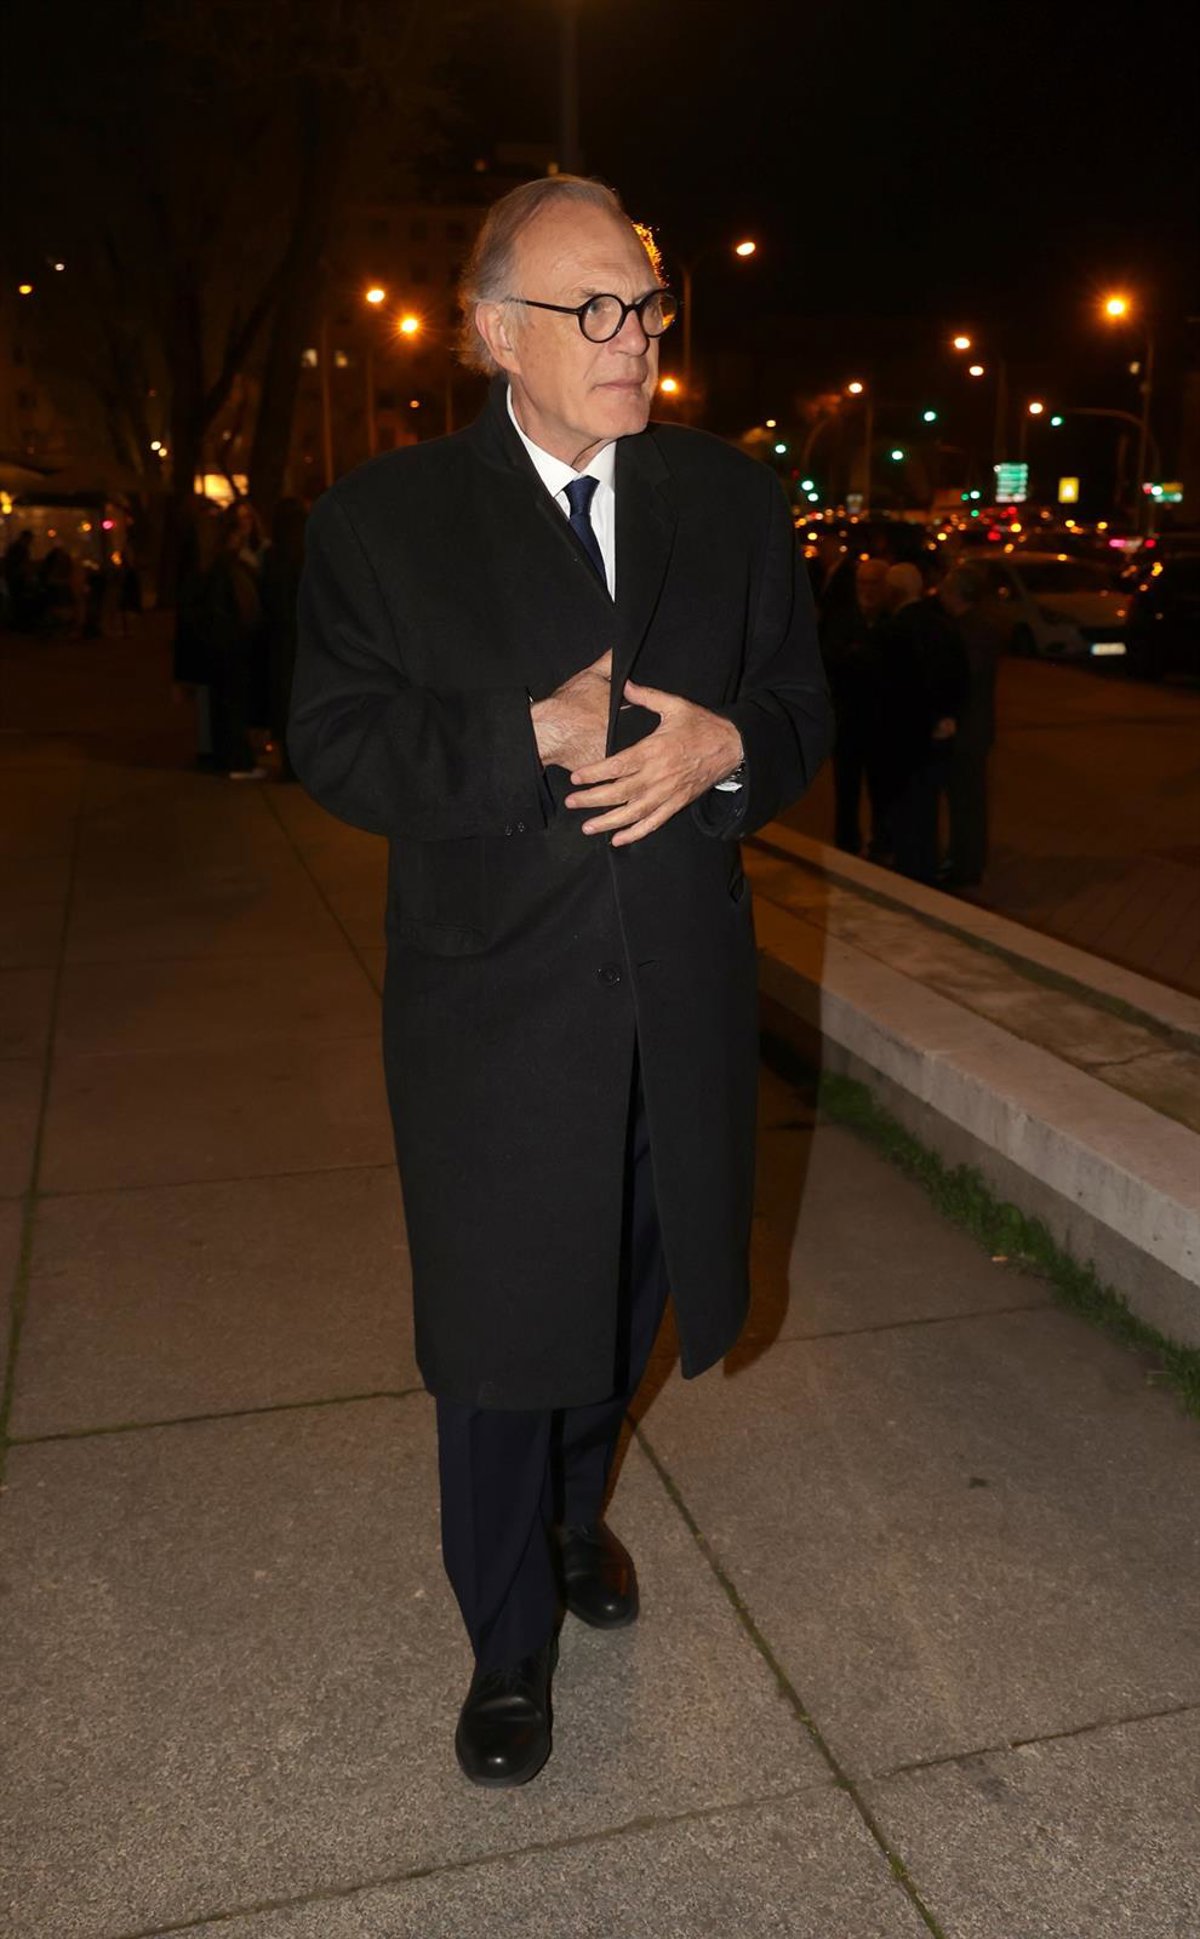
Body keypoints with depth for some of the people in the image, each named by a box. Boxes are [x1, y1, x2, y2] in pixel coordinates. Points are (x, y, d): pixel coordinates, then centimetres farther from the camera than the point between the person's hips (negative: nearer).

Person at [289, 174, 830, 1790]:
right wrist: (538, 735, -20)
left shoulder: (734, 500, 6)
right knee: (498, 1337, 7)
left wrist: (724, 745, -16)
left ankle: (575, 1509, 51)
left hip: (682, 999, 4)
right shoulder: (384, 518, -4)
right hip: (496, 1005, -3)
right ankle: (510, 1641, 32)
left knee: (627, 1298, 20)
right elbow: (337, 747, -8)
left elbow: (804, 714, 7)